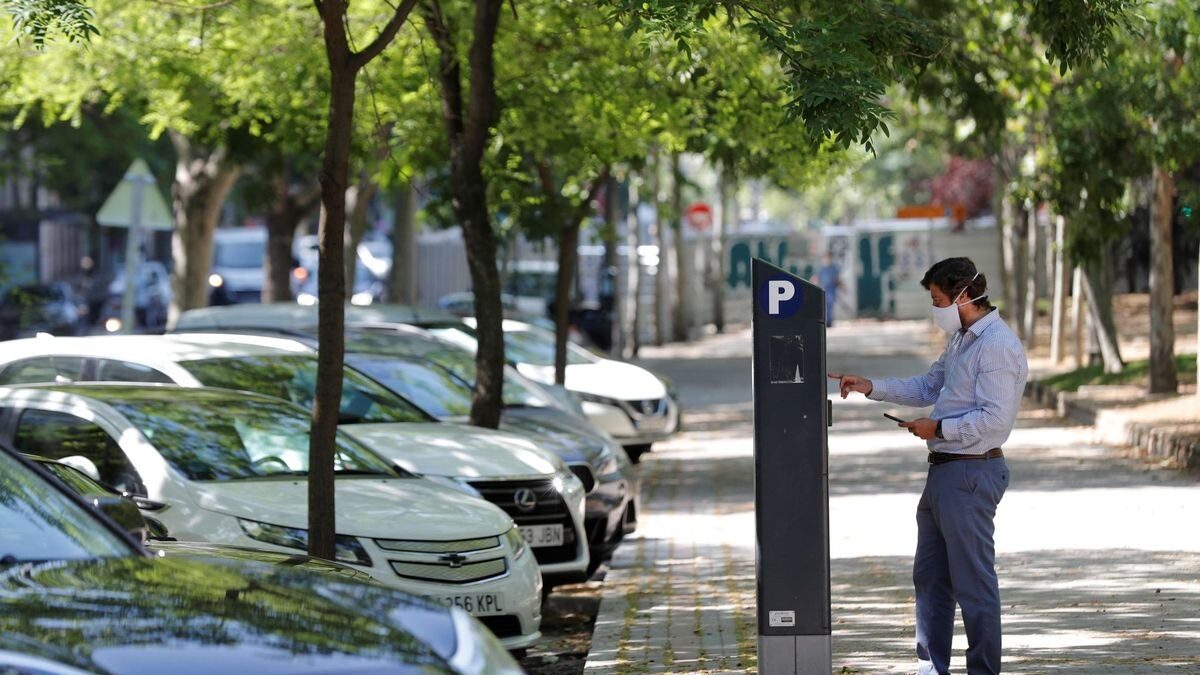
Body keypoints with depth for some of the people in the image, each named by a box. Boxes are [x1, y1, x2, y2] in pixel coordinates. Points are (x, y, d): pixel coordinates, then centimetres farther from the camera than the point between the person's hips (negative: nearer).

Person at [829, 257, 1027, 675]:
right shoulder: (960, 340, 15)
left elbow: (994, 418, -25)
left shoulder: (998, 346, -18)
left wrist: (937, 428, -15)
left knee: (973, 579, -5)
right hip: (945, 470, 11)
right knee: (929, 575, 16)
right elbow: (927, 388, 25)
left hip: (971, 474, -11)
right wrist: (870, 388, 16)